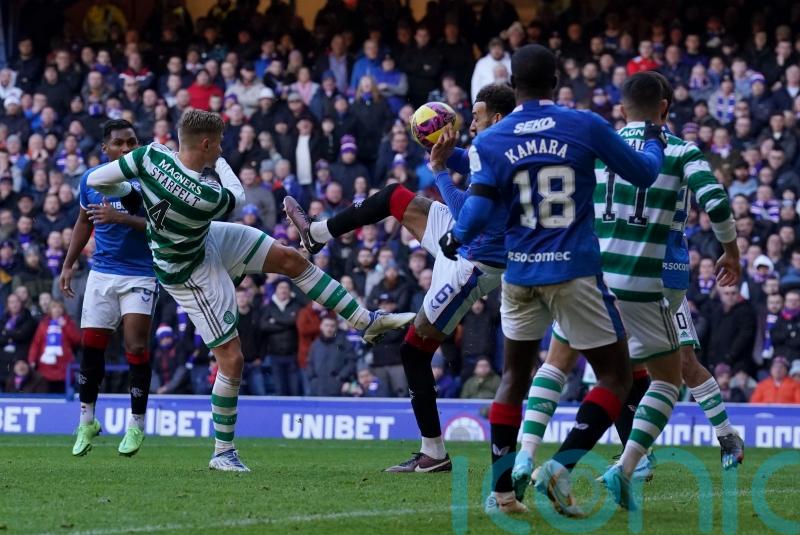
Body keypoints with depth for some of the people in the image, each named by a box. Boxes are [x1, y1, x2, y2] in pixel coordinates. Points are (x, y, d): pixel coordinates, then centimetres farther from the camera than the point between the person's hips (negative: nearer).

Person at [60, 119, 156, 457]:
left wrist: (120, 217, -27)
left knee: (136, 347, -10)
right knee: (91, 346, 2)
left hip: (140, 274, -4)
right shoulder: (91, 179, 4)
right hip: (102, 272, 4)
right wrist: (68, 265, 16)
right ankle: (87, 421, 15)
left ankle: (136, 425, 2)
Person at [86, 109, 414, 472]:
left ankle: (366, 322, 18)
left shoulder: (151, 155, -22)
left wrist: (129, 191, 5)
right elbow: (238, 198, -10)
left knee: (290, 259, 8)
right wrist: (220, 162, 5)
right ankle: (222, 452, 15)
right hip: (191, 275, -9)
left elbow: (95, 180, -12)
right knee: (231, 360, -1)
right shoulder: (207, 195, -36)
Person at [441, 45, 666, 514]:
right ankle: (563, 465, -10)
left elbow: (480, 208, -10)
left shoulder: (491, 142, -2)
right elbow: (644, 174, 5)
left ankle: (502, 489, 14)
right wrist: (655, 141, 27)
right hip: (575, 273, -3)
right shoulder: (586, 127, -5)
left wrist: (455, 239, 12)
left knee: (515, 377, 20)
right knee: (616, 376, 8)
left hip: (520, 274, 3)